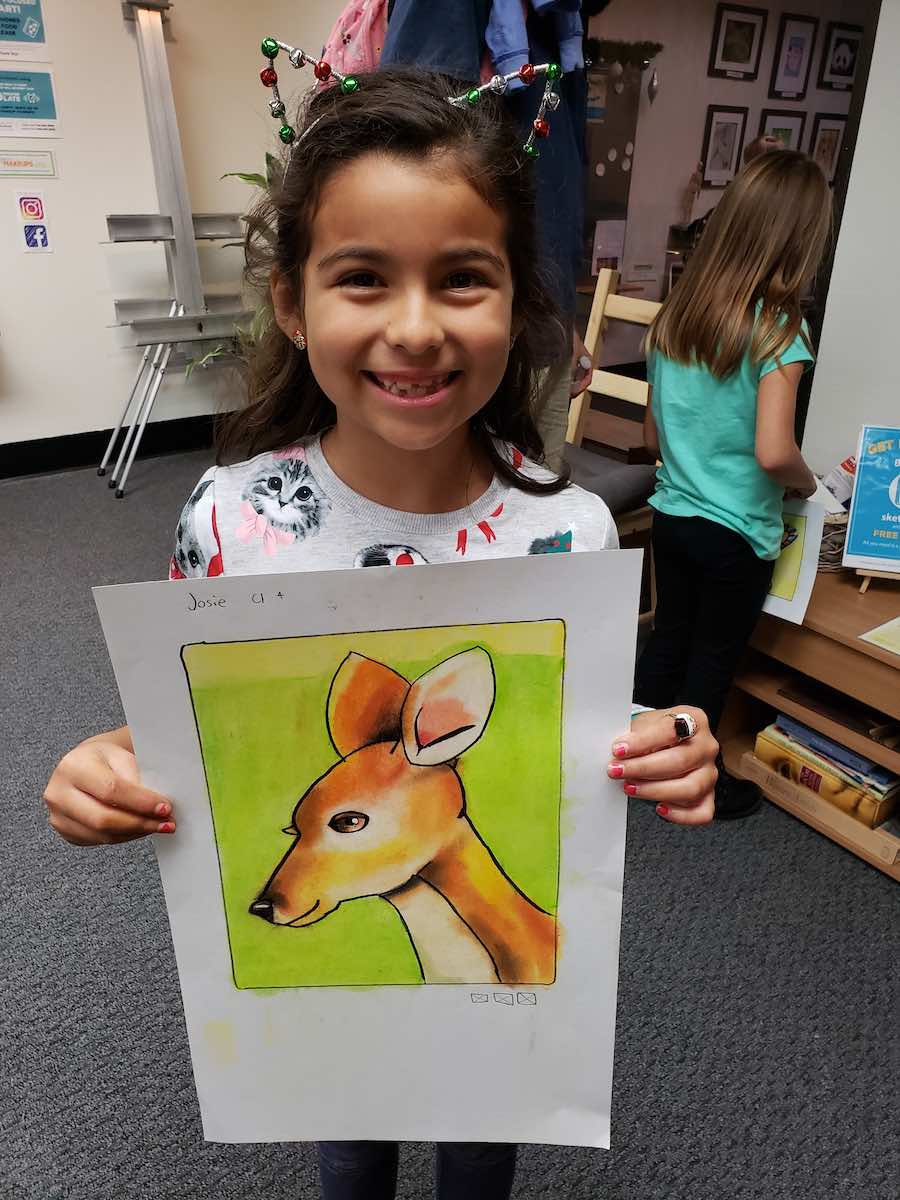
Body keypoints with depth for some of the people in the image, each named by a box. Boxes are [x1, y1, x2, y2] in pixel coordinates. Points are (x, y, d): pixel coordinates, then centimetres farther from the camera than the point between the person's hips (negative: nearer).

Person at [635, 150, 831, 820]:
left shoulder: (674, 315, 2)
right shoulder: (778, 331, -17)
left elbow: (653, 437, 7)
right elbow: (773, 452, -25)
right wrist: (808, 484, -5)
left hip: (671, 515, 6)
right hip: (737, 533, -5)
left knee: (666, 644, 20)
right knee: (712, 664, 12)